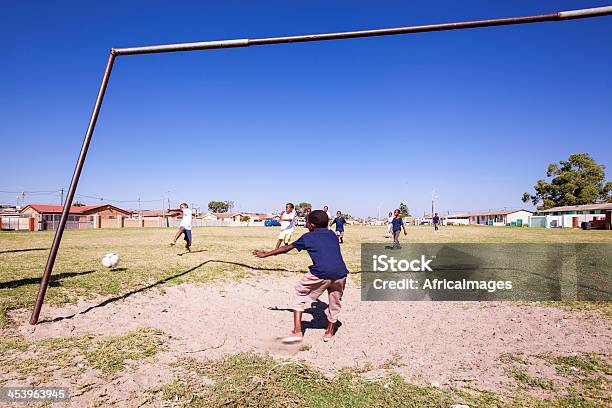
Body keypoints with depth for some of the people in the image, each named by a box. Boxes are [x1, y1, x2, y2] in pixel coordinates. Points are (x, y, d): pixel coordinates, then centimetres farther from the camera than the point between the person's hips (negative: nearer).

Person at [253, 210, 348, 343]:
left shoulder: (307, 237, 14)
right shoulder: (332, 234, 23)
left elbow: (286, 248, 22)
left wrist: (265, 254, 35)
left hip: (320, 274, -3)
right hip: (340, 273, 4)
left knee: (301, 293, 18)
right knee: (335, 302, 26)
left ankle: (297, 331, 14)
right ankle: (329, 332, 37)